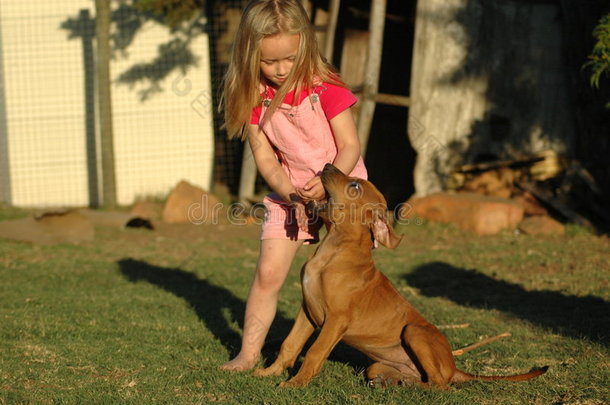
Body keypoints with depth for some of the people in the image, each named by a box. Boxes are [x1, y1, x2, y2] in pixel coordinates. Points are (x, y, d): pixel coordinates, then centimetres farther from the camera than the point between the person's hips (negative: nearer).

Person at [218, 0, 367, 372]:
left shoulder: (325, 87, -18)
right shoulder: (255, 97, -8)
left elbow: (351, 147, -17)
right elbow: (264, 155, -6)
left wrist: (327, 182, -34)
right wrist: (290, 195, -20)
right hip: (288, 192, 3)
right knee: (268, 273, -3)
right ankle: (249, 353, 6)